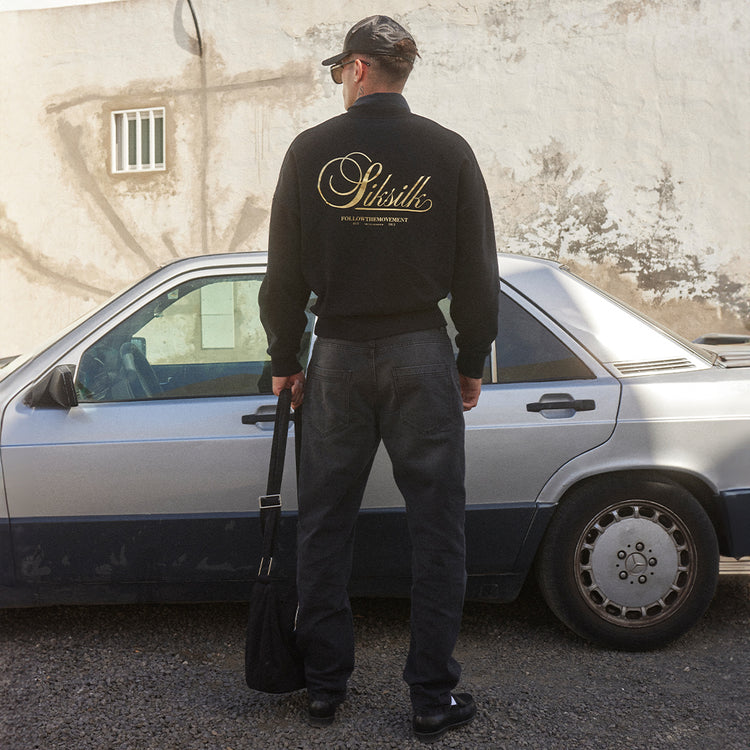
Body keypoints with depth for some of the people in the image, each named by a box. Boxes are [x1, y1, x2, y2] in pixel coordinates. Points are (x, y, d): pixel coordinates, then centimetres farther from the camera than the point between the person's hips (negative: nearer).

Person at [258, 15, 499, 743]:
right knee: (436, 528, 6)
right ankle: (433, 696, 13)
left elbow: (284, 275, 1)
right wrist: (472, 364, 10)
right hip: (421, 355, 0)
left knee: (323, 527, 12)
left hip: (336, 357, 1)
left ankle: (324, 682, 22)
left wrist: (285, 362, 12)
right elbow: (477, 274, 1)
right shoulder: (448, 151, 1)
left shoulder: (310, 151, 1)